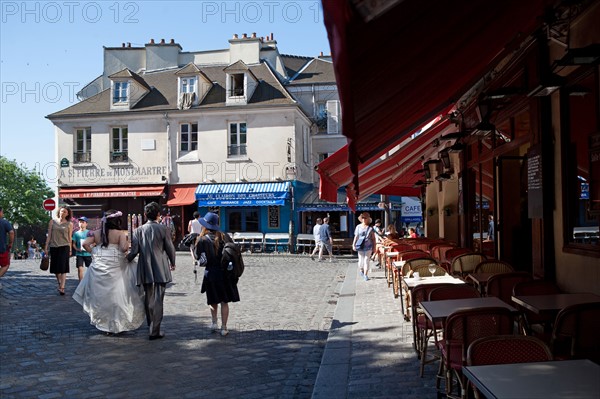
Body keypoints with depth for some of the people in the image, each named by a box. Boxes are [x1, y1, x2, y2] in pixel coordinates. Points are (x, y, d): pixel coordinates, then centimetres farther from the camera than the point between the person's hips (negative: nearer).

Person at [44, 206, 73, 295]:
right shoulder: (52, 222, 7)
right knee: (55, 268, 9)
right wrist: (46, 247, 5)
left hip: (64, 247, -2)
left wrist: (70, 250, 6)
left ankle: (62, 287, -14)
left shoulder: (69, 224, 4)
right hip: (53, 247, 2)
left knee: (63, 268, -9)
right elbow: (49, 235, 9)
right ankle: (59, 283, 27)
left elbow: (69, 238, 7)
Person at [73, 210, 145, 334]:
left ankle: (101, 321, 26)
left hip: (98, 267, 4)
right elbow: (124, 248, -18)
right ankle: (115, 324, 6)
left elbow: (85, 244, -2)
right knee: (115, 295, 3)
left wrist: (93, 252, 10)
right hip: (115, 268, -4)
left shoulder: (96, 233, 4)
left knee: (100, 295, 16)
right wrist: (127, 241, 2)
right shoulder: (120, 233, -9)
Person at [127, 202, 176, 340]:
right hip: (161, 270, -3)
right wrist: (172, 263, 16)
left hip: (145, 271, 3)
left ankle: (151, 326, 29)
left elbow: (134, 251, -3)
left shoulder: (139, 230, 0)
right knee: (158, 300, -1)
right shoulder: (163, 229, -6)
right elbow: (170, 248, -1)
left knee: (148, 299, 16)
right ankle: (155, 331, -4)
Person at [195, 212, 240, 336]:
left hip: (211, 273, -2)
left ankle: (214, 322, 16)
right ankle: (224, 327, 9)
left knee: (213, 301, 19)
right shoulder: (225, 237, 0)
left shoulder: (202, 240, -10)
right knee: (224, 301, 8)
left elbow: (199, 258, -8)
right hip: (225, 273, 2)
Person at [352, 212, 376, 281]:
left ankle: (365, 275, 2)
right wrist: (354, 245, 1)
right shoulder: (358, 227, 6)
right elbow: (356, 237, 9)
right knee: (361, 260, 6)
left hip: (368, 247, -1)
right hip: (360, 246, 2)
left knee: (367, 260, -3)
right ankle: (361, 270, 33)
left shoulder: (370, 228, 0)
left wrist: (374, 247, 0)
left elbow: (373, 238, 3)